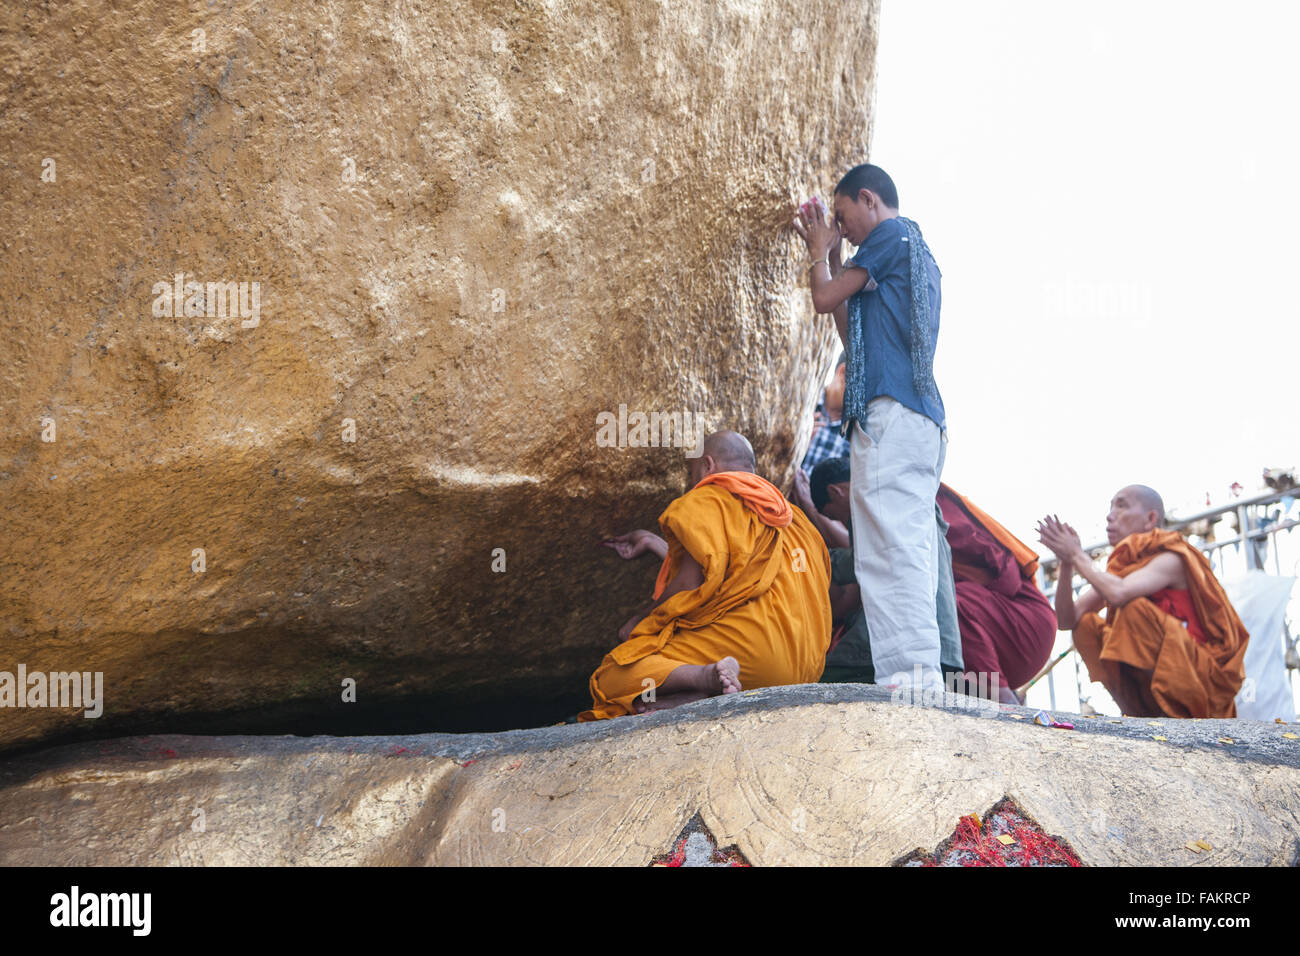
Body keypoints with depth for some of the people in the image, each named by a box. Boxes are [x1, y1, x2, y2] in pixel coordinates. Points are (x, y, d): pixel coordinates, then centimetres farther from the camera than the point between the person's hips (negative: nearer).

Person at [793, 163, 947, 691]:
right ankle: (921, 681, 0)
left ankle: (911, 672, -26)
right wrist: (831, 256, 33)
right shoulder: (917, 254, 31)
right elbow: (853, 333, 34)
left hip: (890, 410, -10)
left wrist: (820, 252, 21)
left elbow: (825, 299, 2)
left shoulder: (890, 235, 3)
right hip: (922, 416, 10)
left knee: (891, 548, -18)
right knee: (909, 551, 4)